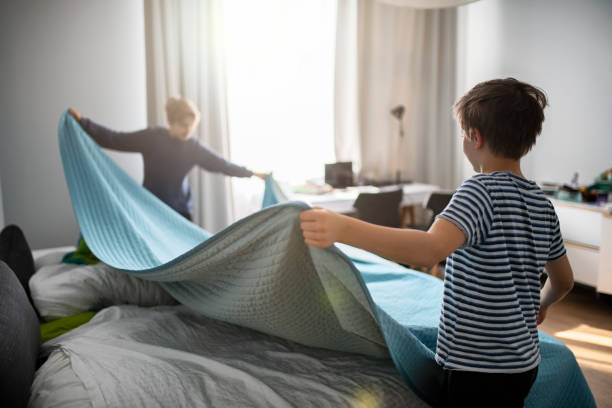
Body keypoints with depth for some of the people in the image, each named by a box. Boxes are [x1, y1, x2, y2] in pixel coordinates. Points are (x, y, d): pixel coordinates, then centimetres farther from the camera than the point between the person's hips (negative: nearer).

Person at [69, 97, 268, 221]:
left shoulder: (194, 147, -2)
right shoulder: (151, 138, -9)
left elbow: (221, 164, 6)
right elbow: (112, 139, -8)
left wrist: (252, 173, 8)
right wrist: (82, 122, -14)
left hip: (181, 211, 2)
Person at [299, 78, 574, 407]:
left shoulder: (481, 190, -20)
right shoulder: (541, 202, 5)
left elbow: (430, 249, -40)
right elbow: (564, 281, 17)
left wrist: (342, 229, -49)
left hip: (481, 371, -8)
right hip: (525, 364, 8)